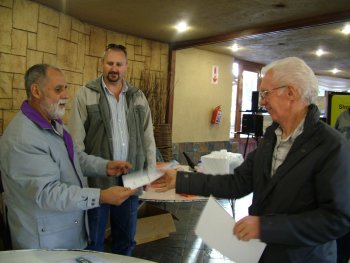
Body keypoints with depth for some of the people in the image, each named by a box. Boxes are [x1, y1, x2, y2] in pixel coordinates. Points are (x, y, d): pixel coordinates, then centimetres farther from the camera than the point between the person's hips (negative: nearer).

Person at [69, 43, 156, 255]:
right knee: (93, 239, 12)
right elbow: (77, 140, -6)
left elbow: (148, 137, 9)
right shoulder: (86, 95, -4)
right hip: (97, 177, -3)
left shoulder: (138, 96, 8)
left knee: (126, 238, 17)